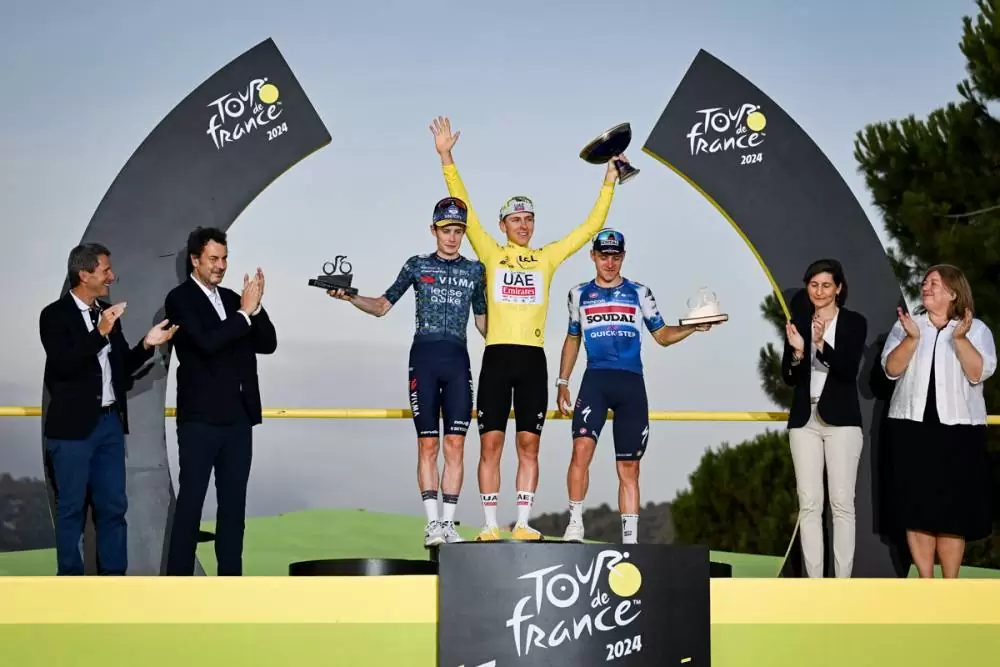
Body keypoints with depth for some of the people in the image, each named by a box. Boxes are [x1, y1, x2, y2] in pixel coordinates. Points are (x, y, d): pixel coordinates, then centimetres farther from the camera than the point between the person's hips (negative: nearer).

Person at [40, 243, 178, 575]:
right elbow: (63, 364, -21)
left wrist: (146, 344, -3)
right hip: (74, 426, -6)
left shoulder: (107, 312, 9)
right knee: (72, 507, 3)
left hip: (110, 422, 6)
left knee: (113, 505, 9)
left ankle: (113, 576, 17)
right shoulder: (55, 314, -8)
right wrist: (100, 333, -28)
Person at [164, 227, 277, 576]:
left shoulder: (232, 298, 13)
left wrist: (256, 307, -9)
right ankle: (179, 579, 1)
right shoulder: (180, 299, -5)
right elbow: (206, 342, -20)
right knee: (190, 501, -3)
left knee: (234, 502, 9)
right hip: (200, 418, -6)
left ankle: (230, 574, 15)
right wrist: (244, 313, -17)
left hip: (238, 417, 6)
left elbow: (267, 344, 6)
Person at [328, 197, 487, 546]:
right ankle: (432, 523, -1)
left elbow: (482, 321, 19)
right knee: (428, 444, -3)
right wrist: (350, 297, -7)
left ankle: (448, 522, 1)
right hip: (424, 357, -1)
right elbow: (382, 306, 10)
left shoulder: (475, 271, 13)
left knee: (455, 445, -3)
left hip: (458, 360, 2)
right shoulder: (417, 265, 8)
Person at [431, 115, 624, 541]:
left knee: (529, 445, 2)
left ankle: (522, 524, 7)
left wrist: (609, 182, 11)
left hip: (533, 359, 2)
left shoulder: (547, 258, 13)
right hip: (497, 357, -2)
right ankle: (490, 525, 2)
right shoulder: (491, 254, 8)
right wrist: (446, 158, -4)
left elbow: (590, 227, 15)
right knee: (490, 443, -2)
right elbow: (464, 210, 2)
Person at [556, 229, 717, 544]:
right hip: (595, 379, 0)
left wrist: (693, 327, -4)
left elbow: (662, 335, 14)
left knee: (628, 468, 2)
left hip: (632, 383, 0)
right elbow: (572, 339, 22)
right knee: (582, 447, -21)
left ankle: (629, 538, 6)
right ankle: (575, 524, -12)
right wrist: (562, 382, 16)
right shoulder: (579, 294, 14)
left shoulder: (639, 293, 12)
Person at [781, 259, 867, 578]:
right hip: (804, 420, 3)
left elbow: (849, 371, -11)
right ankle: (813, 581, 6)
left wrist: (822, 344, -26)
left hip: (841, 419, -3)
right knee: (809, 503, 2)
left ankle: (843, 582, 0)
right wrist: (797, 351, -15)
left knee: (842, 503, -3)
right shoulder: (798, 323, 8)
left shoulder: (855, 323, 0)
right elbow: (789, 378, 4)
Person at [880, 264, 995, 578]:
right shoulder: (906, 325, 8)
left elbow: (979, 373, -9)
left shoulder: (976, 329, 3)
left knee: (954, 508, -1)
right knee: (917, 506, 2)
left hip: (959, 430, -2)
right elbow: (891, 369, -2)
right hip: (912, 428, 2)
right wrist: (912, 338, -14)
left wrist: (960, 338, -20)